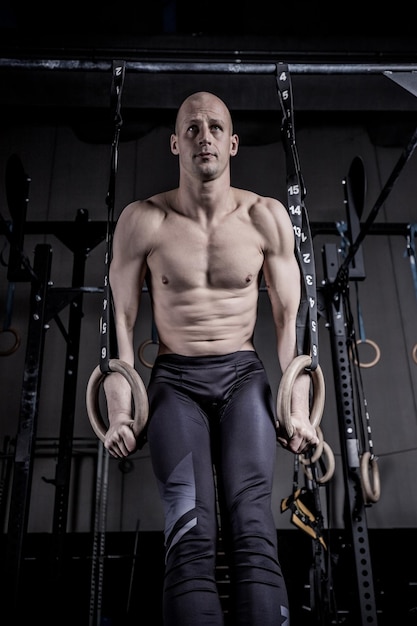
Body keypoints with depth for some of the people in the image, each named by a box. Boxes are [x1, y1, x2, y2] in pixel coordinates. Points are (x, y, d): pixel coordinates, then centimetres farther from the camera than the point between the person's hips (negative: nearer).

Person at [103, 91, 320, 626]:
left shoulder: (267, 217, 2)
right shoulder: (143, 220, -2)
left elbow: (290, 316, 5)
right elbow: (119, 317, 1)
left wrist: (299, 409, -2)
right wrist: (119, 411, -5)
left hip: (243, 376, 1)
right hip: (174, 379, 0)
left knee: (253, 529, -17)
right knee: (190, 532, -18)